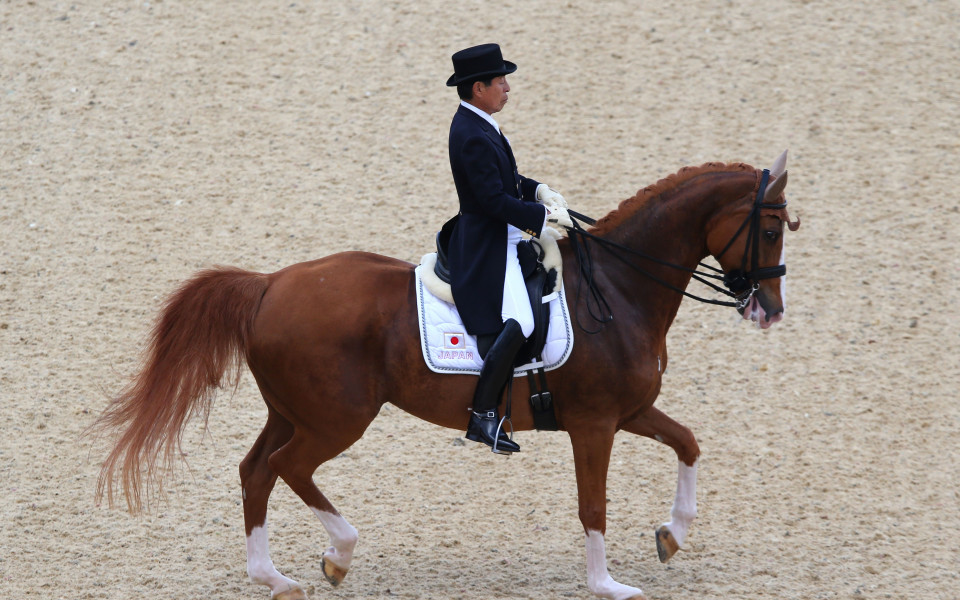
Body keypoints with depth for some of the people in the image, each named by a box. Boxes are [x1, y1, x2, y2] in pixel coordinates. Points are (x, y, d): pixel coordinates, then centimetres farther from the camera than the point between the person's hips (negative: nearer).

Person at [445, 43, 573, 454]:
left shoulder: (477, 126, 11)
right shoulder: (473, 137, -22)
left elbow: (505, 180, 22)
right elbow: (495, 201, -25)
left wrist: (539, 191, 6)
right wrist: (545, 215, -16)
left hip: (498, 240, 11)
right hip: (486, 247, -11)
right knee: (517, 323, -24)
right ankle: (483, 413, -19)